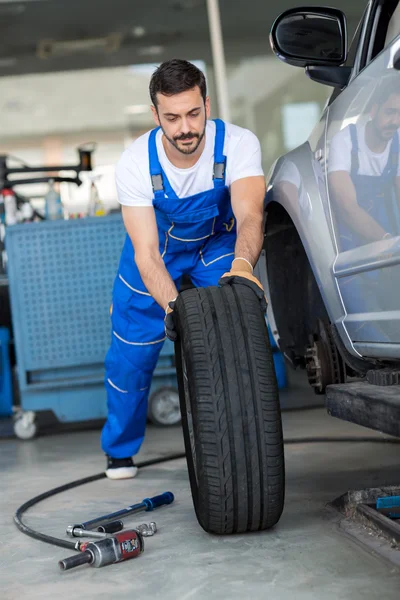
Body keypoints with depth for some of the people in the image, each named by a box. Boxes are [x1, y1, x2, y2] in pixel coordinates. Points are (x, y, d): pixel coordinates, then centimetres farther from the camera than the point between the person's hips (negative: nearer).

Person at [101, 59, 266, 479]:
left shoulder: (238, 144, -31)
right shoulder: (134, 164, -31)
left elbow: (249, 215, -47)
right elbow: (146, 252, -35)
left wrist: (242, 264, -69)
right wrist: (171, 304, -55)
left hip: (219, 243, 0)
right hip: (158, 247, 0)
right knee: (131, 354, 0)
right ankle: (120, 450, 25)